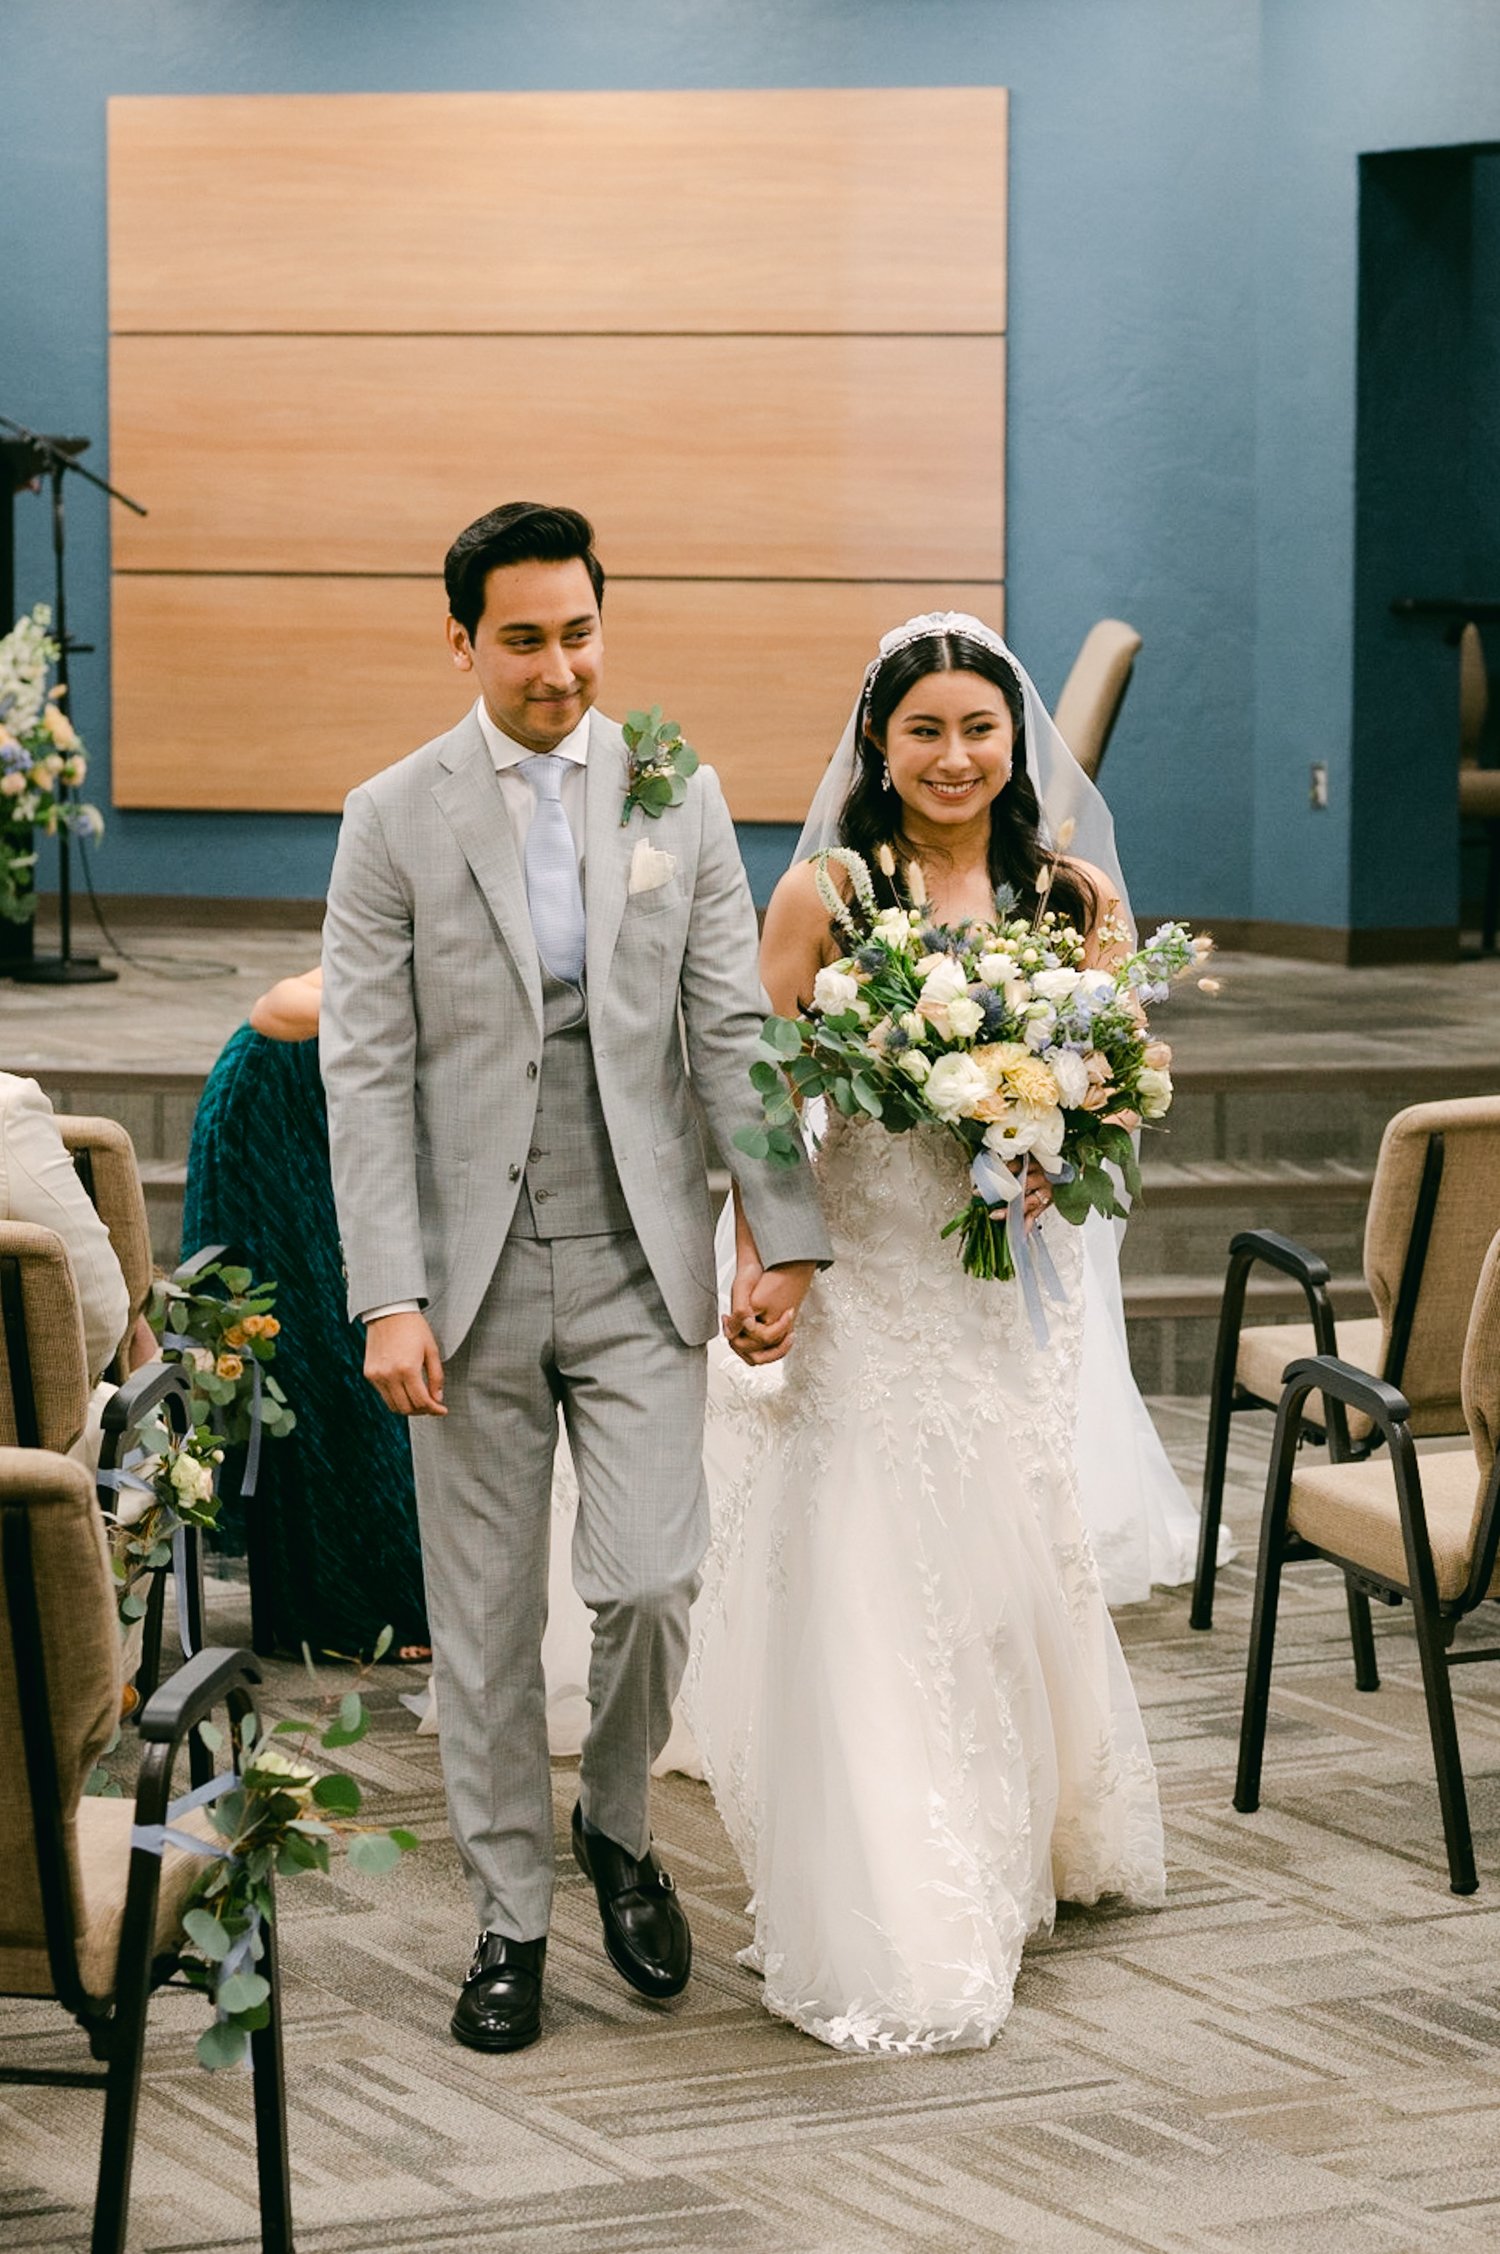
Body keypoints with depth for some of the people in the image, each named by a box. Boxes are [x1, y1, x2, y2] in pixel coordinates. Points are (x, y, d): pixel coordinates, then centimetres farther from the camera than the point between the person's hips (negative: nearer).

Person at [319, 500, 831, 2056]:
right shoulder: (394, 821, -1)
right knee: (484, 1618, 6)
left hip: (639, 1268, 1)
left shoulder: (678, 798, 5)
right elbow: (366, 1076, -5)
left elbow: (733, 1032, 5)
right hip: (472, 1276, -1)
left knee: (652, 1580, -8)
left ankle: (619, 1824, 22)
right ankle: (509, 1915, 20)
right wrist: (388, 1298, -12)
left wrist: (784, 1233, -3)